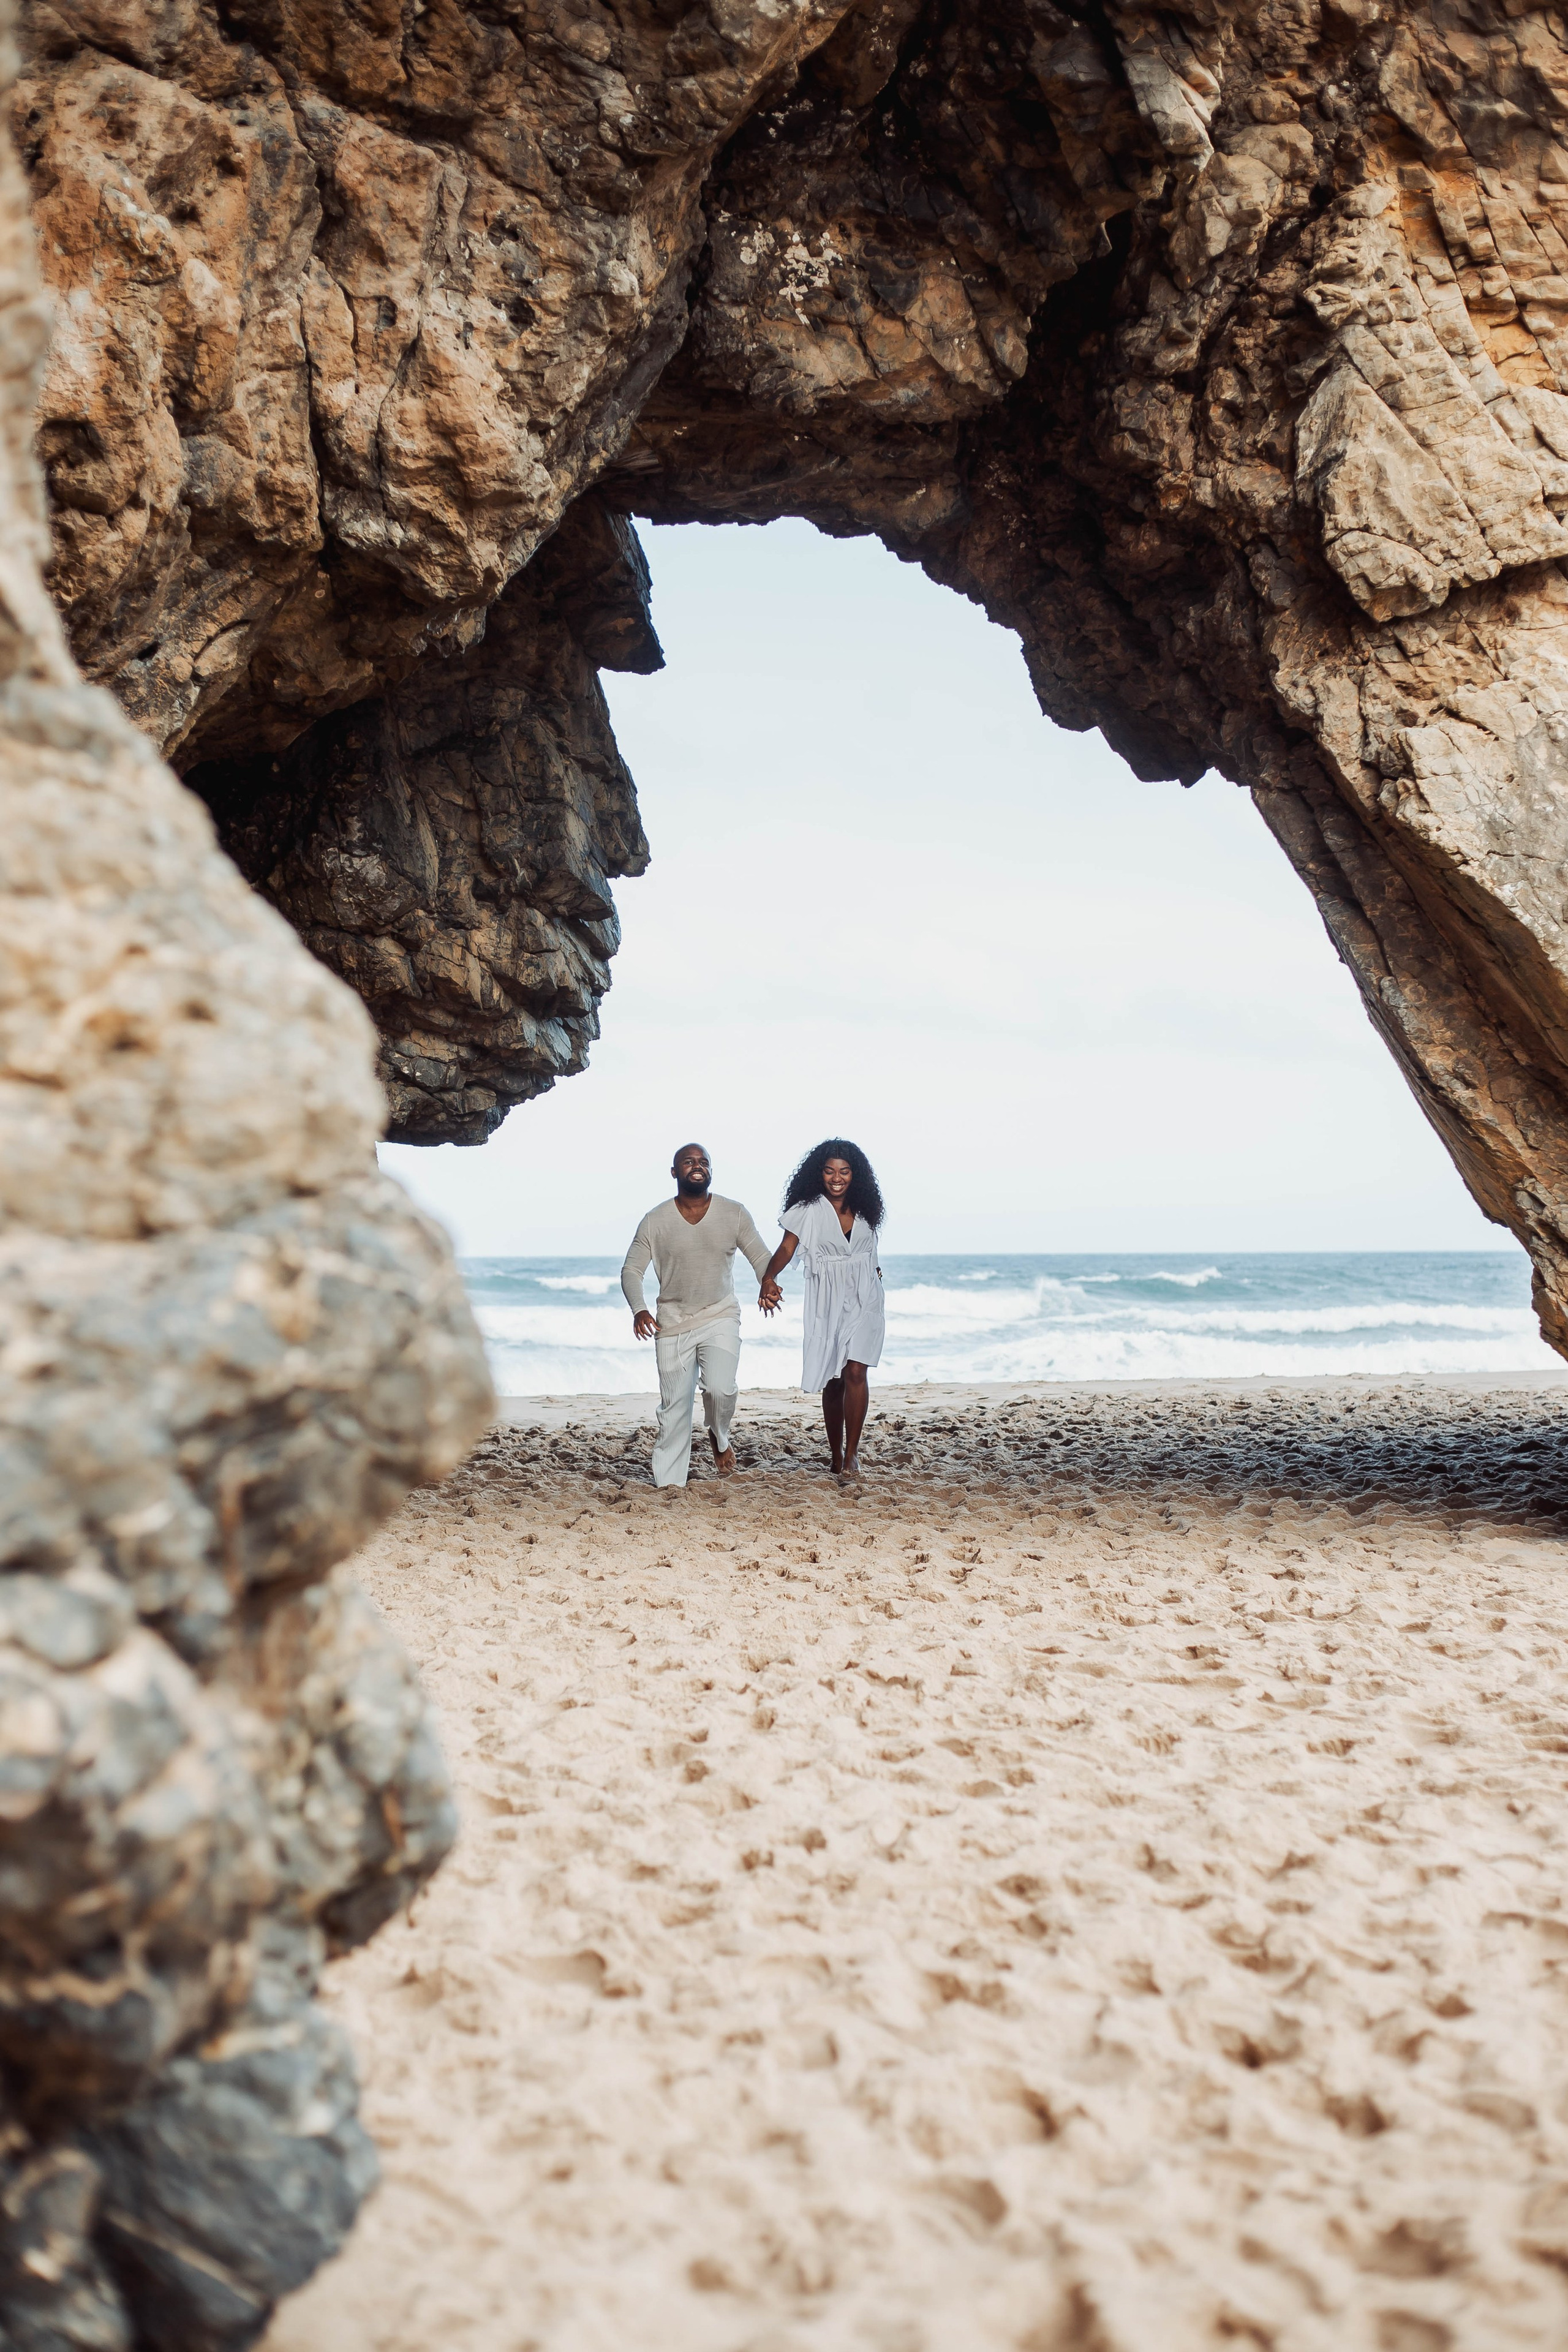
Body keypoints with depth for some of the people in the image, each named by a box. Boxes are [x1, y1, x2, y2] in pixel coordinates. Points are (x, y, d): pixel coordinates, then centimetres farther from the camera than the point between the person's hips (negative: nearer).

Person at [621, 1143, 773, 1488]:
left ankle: (719, 1438, 11)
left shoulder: (734, 1214, -2)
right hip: (672, 1323, 1)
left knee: (721, 1388, -22)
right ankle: (667, 1483, 15)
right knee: (674, 1406, 3)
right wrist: (638, 1310, -18)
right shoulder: (656, 1221, -3)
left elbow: (761, 1258, 3)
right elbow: (631, 1270, 1)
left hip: (721, 1317, -1)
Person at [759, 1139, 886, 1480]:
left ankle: (852, 1454, -10)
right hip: (827, 1303, -1)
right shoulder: (808, 1211, -5)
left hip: (863, 1301, 1)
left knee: (855, 1372, -15)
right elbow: (786, 1248, -17)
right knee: (833, 1382, 6)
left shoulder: (862, 1209, 6)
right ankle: (837, 1457, 19)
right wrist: (769, 1278, -32)